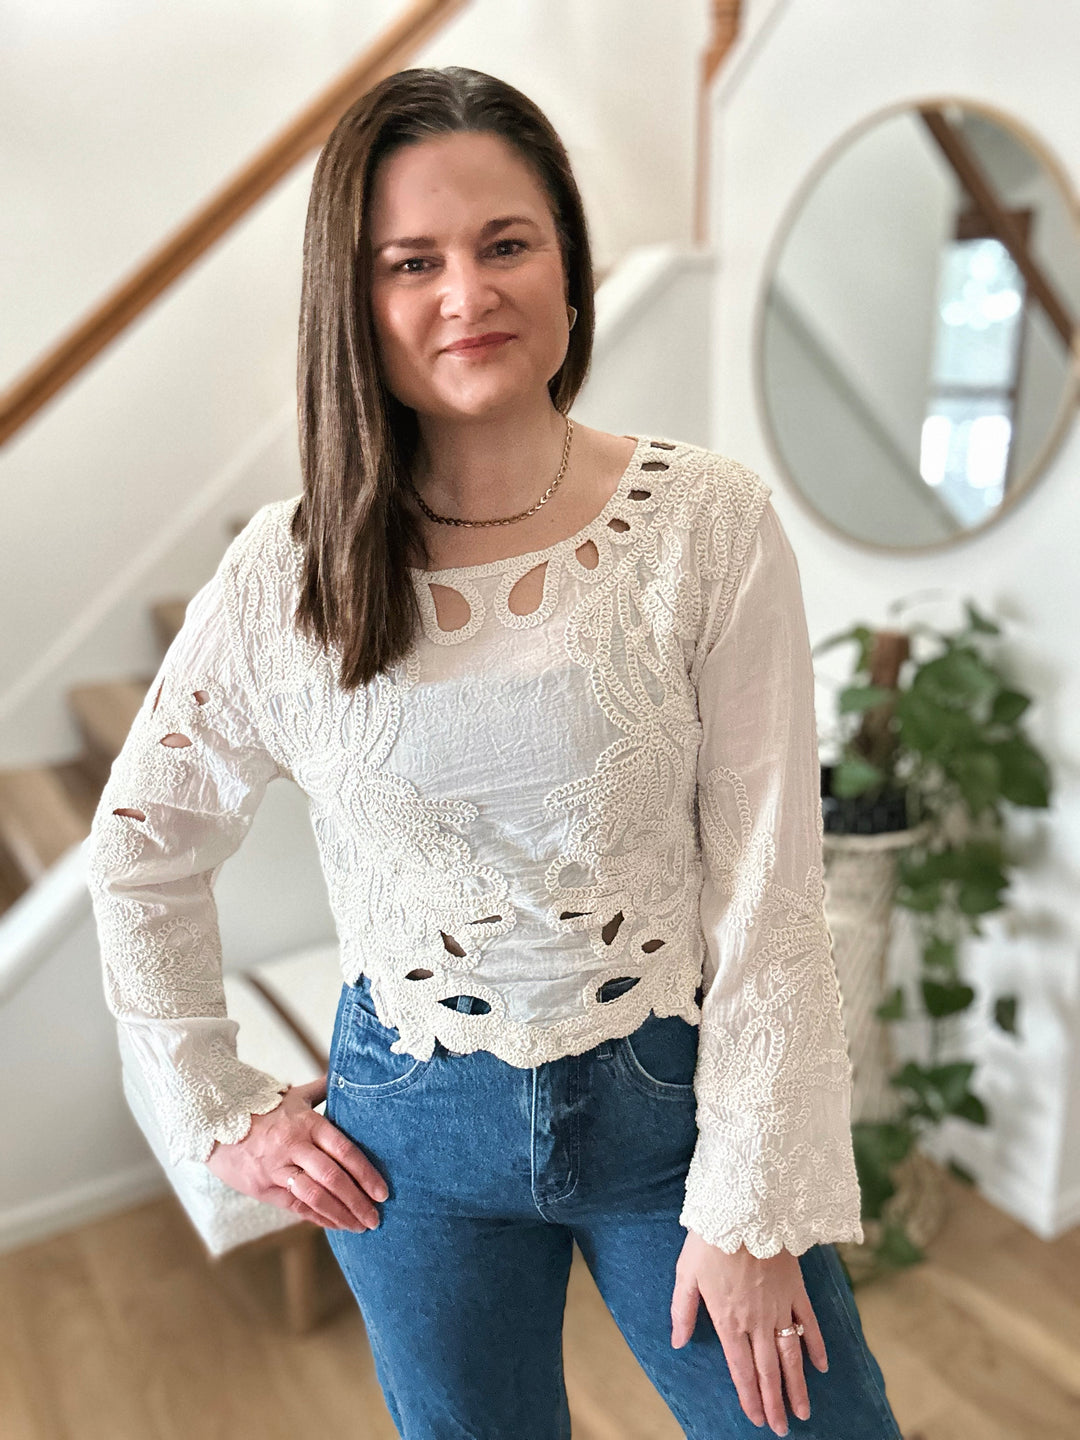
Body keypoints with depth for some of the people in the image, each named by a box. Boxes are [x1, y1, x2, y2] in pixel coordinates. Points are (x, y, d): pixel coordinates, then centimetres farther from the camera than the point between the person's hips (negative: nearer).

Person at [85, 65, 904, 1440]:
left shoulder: (708, 524, -13)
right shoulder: (284, 575, -9)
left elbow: (768, 893, -11)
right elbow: (140, 852, 4)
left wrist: (755, 1206, -9)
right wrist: (222, 1114, 5)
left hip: (675, 1097, -1)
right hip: (416, 1135, 2)